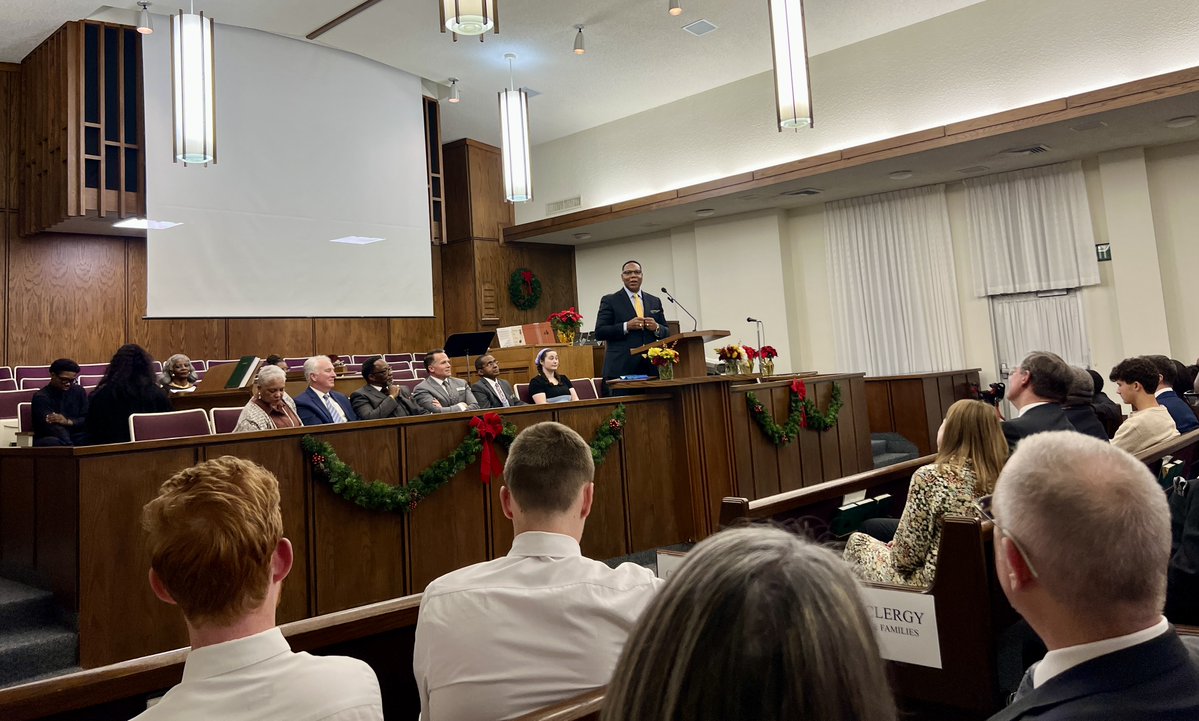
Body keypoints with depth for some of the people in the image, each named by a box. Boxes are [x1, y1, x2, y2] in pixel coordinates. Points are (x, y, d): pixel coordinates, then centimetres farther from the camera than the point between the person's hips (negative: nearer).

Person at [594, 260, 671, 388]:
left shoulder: (655, 301, 16)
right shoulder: (609, 301, 5)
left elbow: (666, 333, 17)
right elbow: (599, 332, -3)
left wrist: (657, 328, -6)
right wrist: (626, 326, -15)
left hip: (650, 368, 4)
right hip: (621, 369, -3)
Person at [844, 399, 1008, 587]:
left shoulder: (930, 477, -24)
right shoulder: (997, 476, -5)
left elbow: (907, 556, -21)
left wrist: (891, 548, 1)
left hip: (932, 584, -6)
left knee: (857, 541, 18)